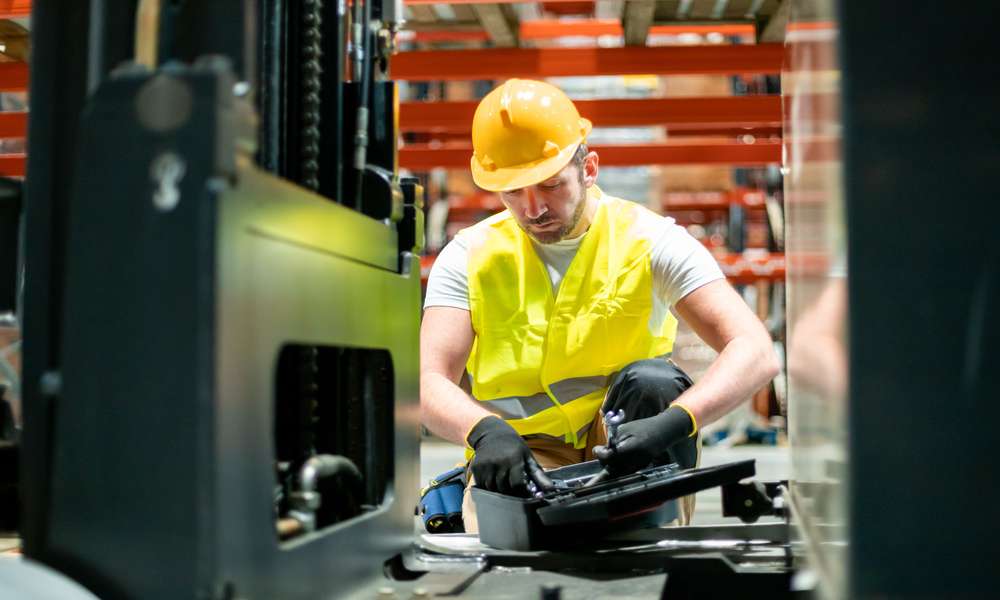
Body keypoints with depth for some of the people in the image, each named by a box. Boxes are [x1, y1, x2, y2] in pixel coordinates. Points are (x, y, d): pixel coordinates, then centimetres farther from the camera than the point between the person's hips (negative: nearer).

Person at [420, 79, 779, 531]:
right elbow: (429, 384, -13)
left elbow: (755, 353, -19)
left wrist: (673, 423, -38)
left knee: (652, 380, -29)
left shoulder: (648, 240, -8)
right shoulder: (468, 257, -2)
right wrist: (486, 430, -36)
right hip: (518, 455, -2)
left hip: (627, 445, 3)